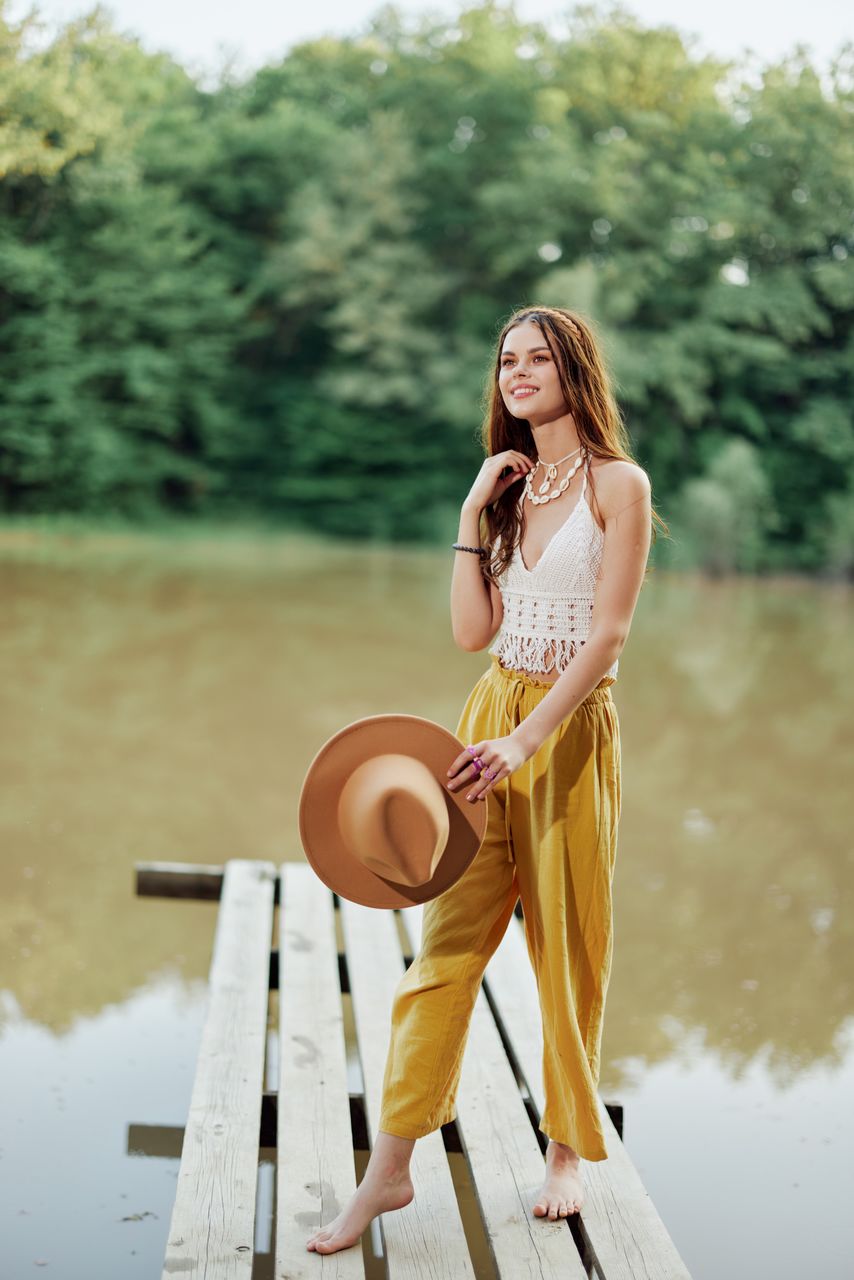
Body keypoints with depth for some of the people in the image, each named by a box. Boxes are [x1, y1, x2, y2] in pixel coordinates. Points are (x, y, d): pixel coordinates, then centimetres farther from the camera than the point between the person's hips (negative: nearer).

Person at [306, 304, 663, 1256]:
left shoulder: (617, 484, -5)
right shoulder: (509, 487, 13)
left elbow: (608, 635, -13)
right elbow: (473, 631, 5)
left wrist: (525, 741, -20)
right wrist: (472, 514, -1)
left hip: (570, 728, -4)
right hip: (491, 714, 5)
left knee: (568, 946, 5)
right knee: (448, 936, 0)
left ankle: (566, 1153, 22)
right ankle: (389, 1169, 3)